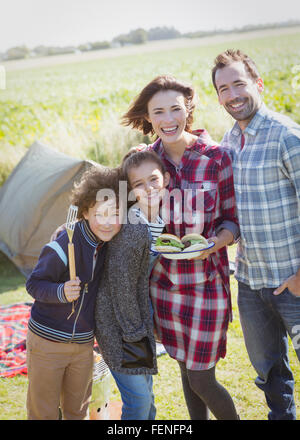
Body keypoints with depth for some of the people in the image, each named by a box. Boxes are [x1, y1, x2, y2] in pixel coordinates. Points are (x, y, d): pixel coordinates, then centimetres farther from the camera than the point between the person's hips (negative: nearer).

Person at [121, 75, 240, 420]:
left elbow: (232, 219, -3)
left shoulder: (216, 158, -10)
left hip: (207, 281, -4)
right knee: (185, 367, 17)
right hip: (163, 280, 4)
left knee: (202, 380, 2)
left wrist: (214, 242, -22)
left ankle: (233, 418, 30)